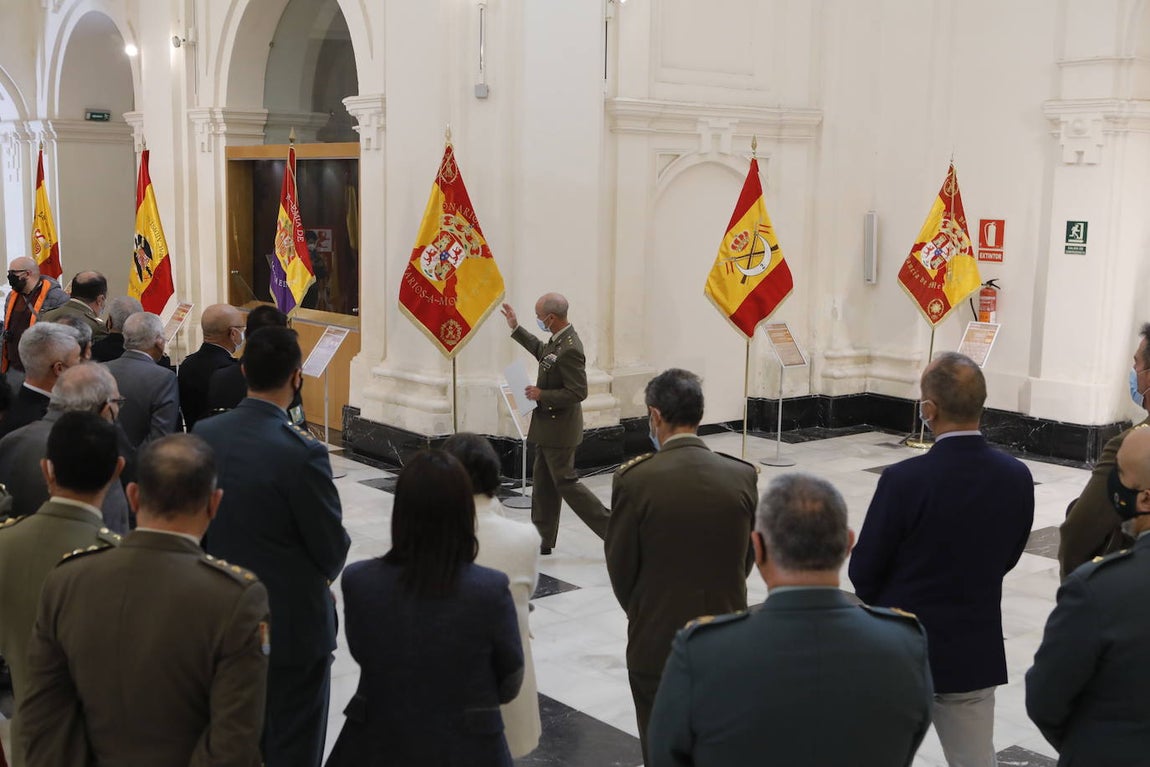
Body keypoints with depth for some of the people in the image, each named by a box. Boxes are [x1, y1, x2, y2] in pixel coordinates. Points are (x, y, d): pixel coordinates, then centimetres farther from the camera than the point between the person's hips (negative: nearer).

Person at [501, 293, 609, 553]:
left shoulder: (570, 349, -26)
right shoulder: (558, 340, 4)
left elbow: (578, 392, -27)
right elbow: (541, 351, 27)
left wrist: (542, 395, -21)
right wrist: (515, 328, 28)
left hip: (559, 429, -10)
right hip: (548, 426, 10)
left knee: (565, 482, -2)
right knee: (543, 483, 15)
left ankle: (612, 528, 5)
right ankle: (542, 540, 24)